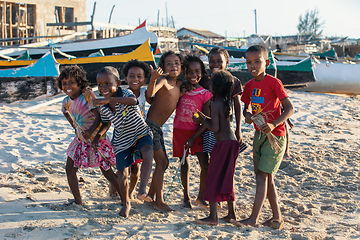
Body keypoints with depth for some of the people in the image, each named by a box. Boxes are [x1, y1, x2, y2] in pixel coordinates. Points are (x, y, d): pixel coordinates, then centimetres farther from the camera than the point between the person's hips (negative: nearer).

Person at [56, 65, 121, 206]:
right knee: (70, 169, 3)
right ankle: (77, 200, 18)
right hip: (80, 140, 7)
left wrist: (90, 131, -36)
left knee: (106, 171, 0)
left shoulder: (88, 95, -20)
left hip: (96, 139, -6)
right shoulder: (67, 102, 0)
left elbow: (99, 116, -24)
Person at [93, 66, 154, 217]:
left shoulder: (125, 93, -20)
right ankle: (126, 203, 27)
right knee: (122, 173, 4)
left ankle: (142, 190, -37)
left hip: (140, 132, -4)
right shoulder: (103, 107, -6)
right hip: (122, 140, 4)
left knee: (148, 154, -36)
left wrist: (109, 99, -54)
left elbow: (133, 100, -46)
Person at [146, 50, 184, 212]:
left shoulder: (179, 84, 10)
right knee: (161, 162, -9)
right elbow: (150, 93, -34)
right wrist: (153, 79, -51)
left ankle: (150, 196, 26)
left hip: (158, 127, 9)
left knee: (163, 162, 14)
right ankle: (158, 201, -3)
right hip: (150, 125, -9)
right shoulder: (163, 81, -14)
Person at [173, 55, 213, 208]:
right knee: (184, 163, 9)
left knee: (205, 164, -7)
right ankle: (186, 197, 20)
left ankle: (201, 196, 12)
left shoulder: (205, 94, -7)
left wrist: (193, 138, -12)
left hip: (196, 132, -2)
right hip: (179, 131, 2)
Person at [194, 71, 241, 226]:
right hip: (232, 142, 9)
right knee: (227, 178, 17)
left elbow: (215, 128, -18)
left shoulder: (215, 104, -14)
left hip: (223, 143, -9)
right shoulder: (227, 102, 11)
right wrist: (205, 118, 16)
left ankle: (213, 216, 0)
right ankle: (231, 213, 22)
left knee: (213, 179, -1)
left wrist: (202, 121, -4)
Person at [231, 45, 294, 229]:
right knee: (267, 177, 11)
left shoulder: (274, 83, -14)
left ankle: (254, 218, -5)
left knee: (262, 176, -9)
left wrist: (273, 124, -29)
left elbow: (290, 108, -17)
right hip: (259, 134, 7)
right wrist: (247, 115, -9)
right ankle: (277, 217, 21)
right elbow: (247, 107, 15)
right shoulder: (249, 86, 5)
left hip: (274, 136, -7)